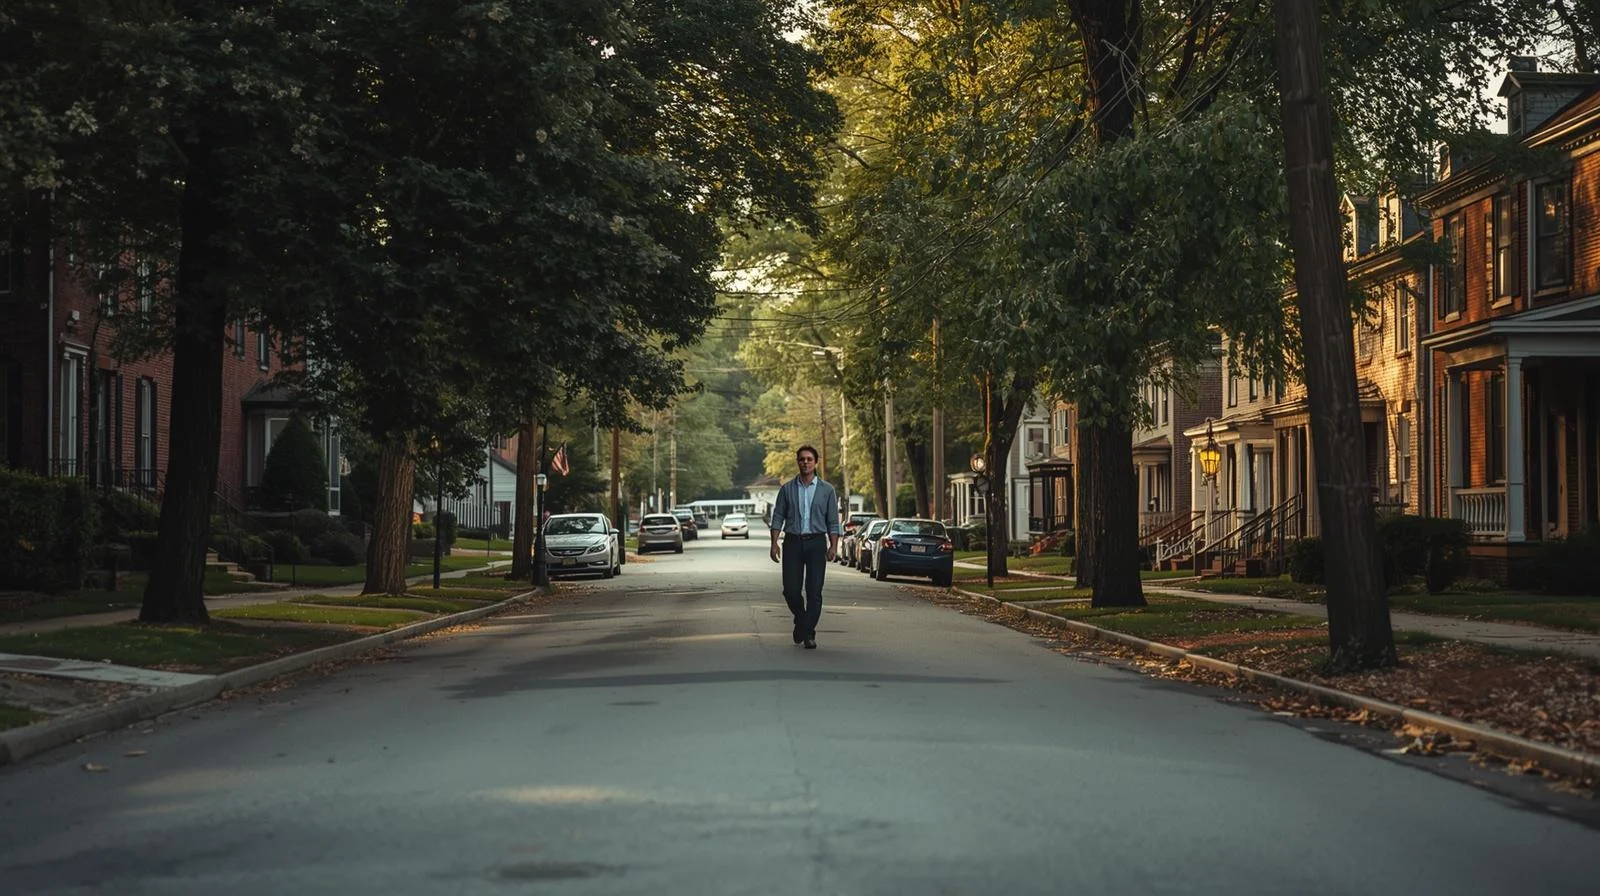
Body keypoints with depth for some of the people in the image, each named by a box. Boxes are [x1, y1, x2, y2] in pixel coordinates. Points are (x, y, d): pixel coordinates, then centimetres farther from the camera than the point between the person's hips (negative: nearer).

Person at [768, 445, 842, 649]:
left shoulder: (826, 490, 6)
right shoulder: (787, 489, 7)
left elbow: (833, 522, 5)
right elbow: (778, 518, 6)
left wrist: (833, 546, -4)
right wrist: (774, 543, -4)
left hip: (816, 542, -1)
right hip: (793, 542, 1)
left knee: (814, 591, -5)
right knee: (791, 590, -2)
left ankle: (809, 633, 0)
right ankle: (800, 620, 25)